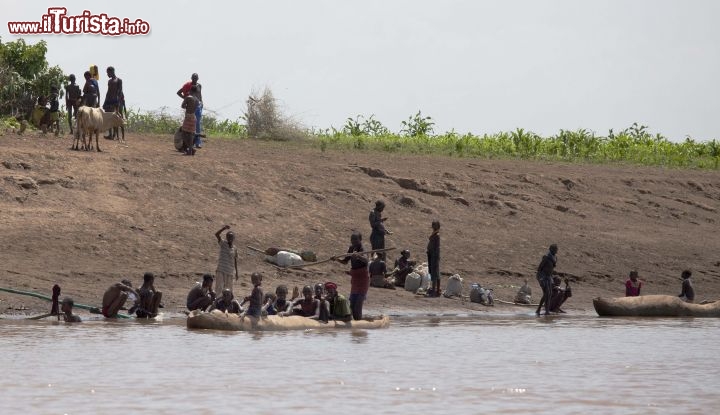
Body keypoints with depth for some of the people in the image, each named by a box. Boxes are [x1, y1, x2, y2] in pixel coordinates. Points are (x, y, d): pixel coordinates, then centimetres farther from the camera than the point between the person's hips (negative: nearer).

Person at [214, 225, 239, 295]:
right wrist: (224, 228, -30)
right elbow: (216, 234, -16)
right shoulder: (223, 244, -2)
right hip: (221, 270, -3)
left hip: (230, 271, 3)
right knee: (219, 286, -9)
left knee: (228, 288, 8)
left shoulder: (234, 248, 6)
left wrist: (236, 272, 13)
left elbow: (235, 260, 12)